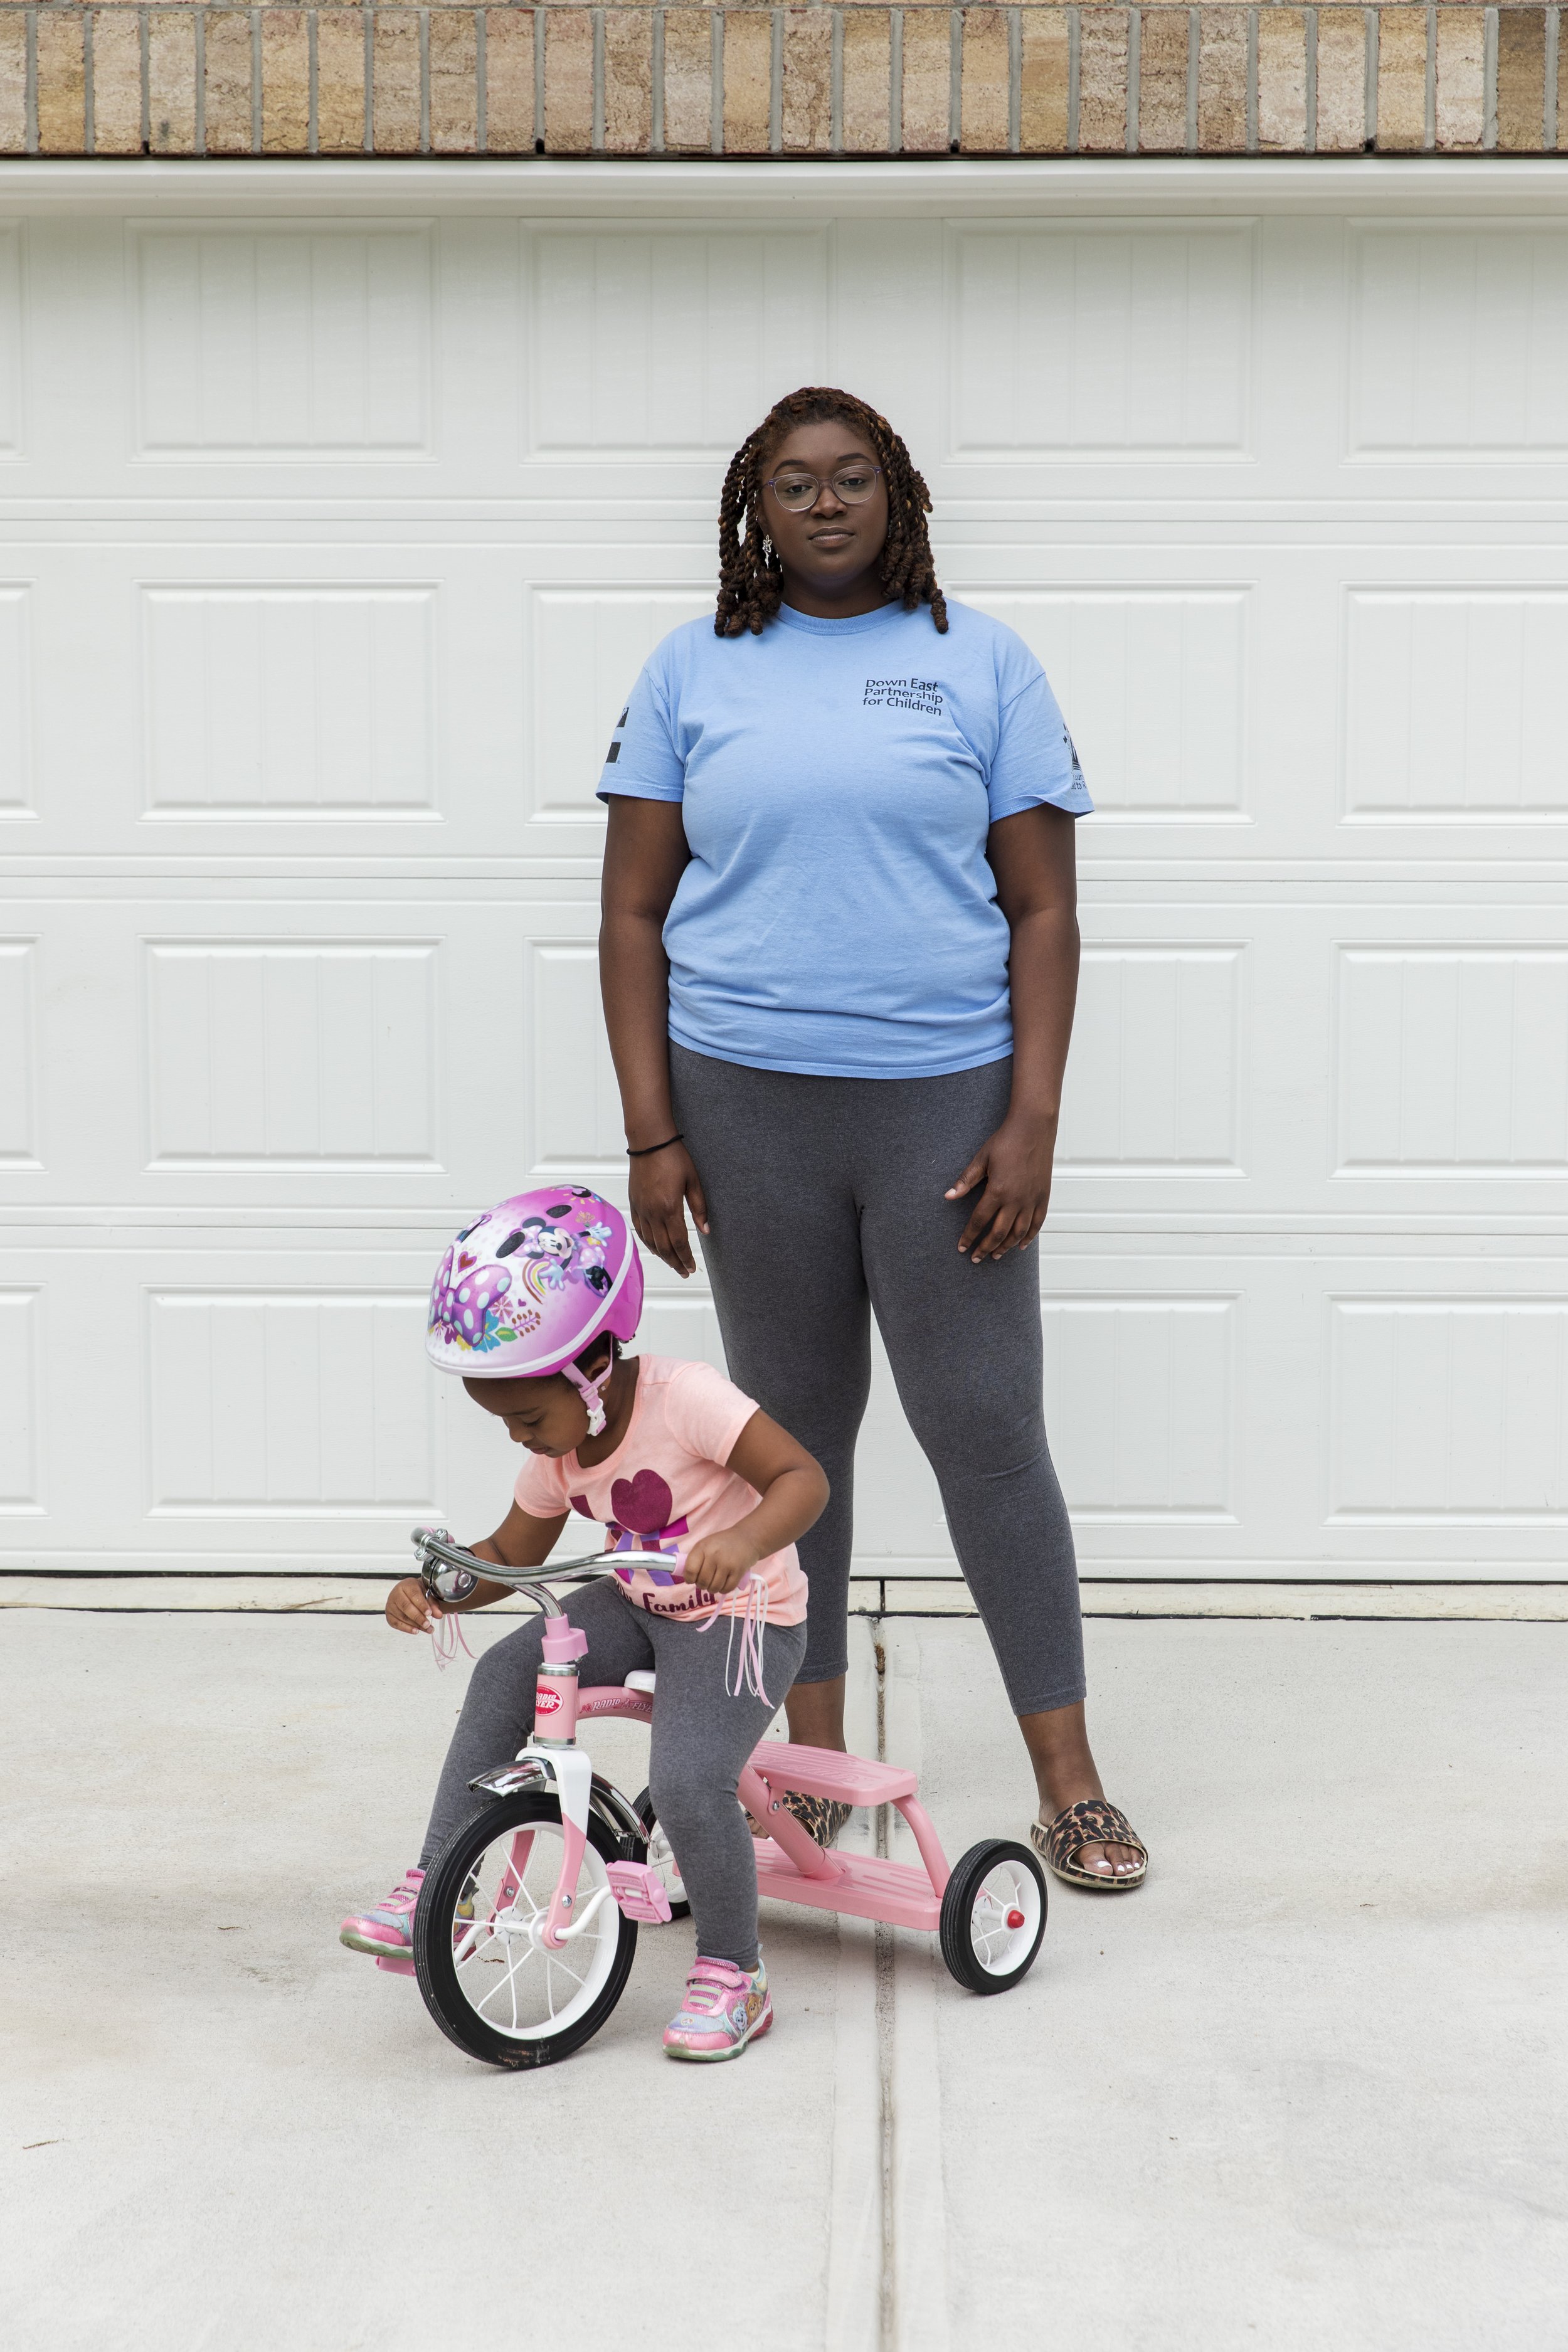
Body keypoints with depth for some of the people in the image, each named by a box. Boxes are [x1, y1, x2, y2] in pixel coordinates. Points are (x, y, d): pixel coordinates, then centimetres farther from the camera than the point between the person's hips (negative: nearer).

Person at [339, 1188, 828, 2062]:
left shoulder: (685, 1398, -24)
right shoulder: (558, 1450, -1)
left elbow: (803, 1478, -29)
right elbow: (512, 1554, 11)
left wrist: (744, 1543, -48)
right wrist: (433, 1588, -8)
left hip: (746, 1617, -7)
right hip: (640, 1606, 7)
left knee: (686, 1781, -26)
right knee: (506, 1673, -15)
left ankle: (733, 1975, -3)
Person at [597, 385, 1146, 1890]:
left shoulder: (980, 661, 5)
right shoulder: (693, 670, 7)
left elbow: (1043, 909, 3)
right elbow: (634, 914, 6)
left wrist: (1032, 1120, -6)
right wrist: (652, 1133, -2)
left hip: (943, 1100, -1)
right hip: (747, 1103, 1)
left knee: (986, 1428, -1)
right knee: (791, 1425, 10)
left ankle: (1067, 1775, 9)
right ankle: (815, 1751, 23)